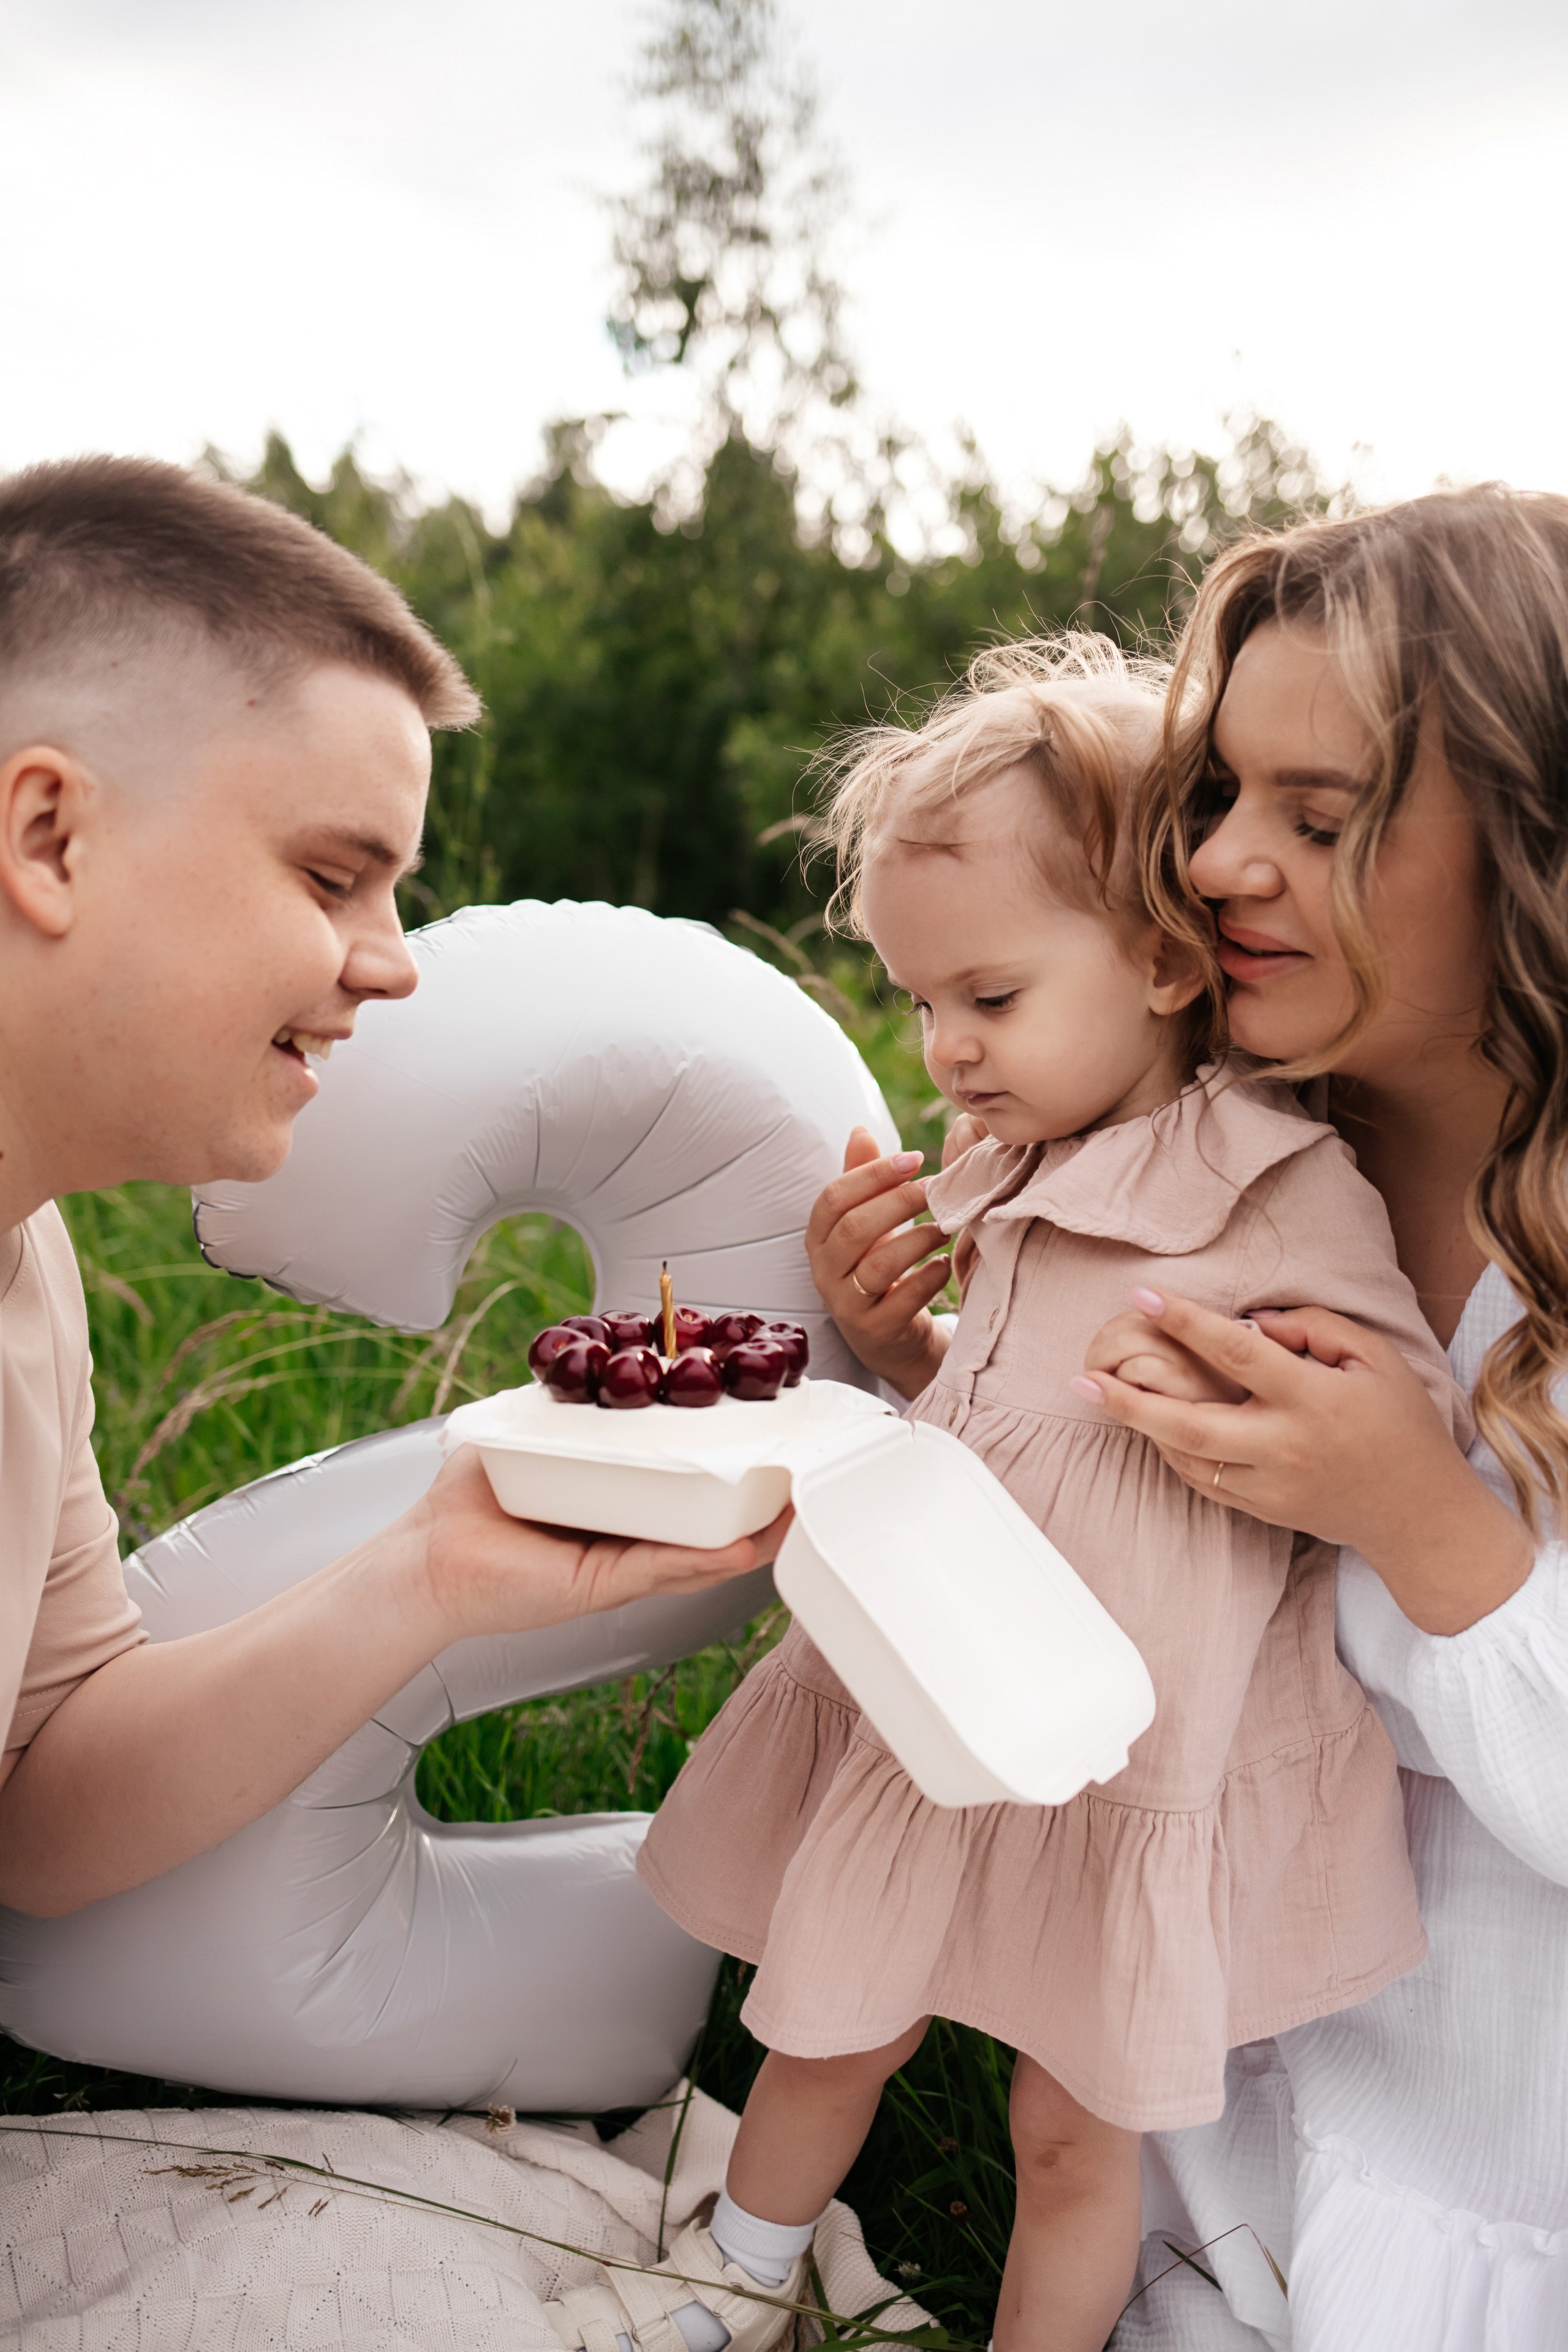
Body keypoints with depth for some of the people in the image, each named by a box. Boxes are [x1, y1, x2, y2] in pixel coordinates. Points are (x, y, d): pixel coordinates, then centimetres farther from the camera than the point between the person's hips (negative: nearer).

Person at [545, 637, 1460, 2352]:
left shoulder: (1286, 1200, -17)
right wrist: (882, 1327, 2)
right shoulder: (1015, 1187, 3)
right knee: (832, 2033, 24)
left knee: (1076, 2130, 15)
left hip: (1126, 1765, -6)